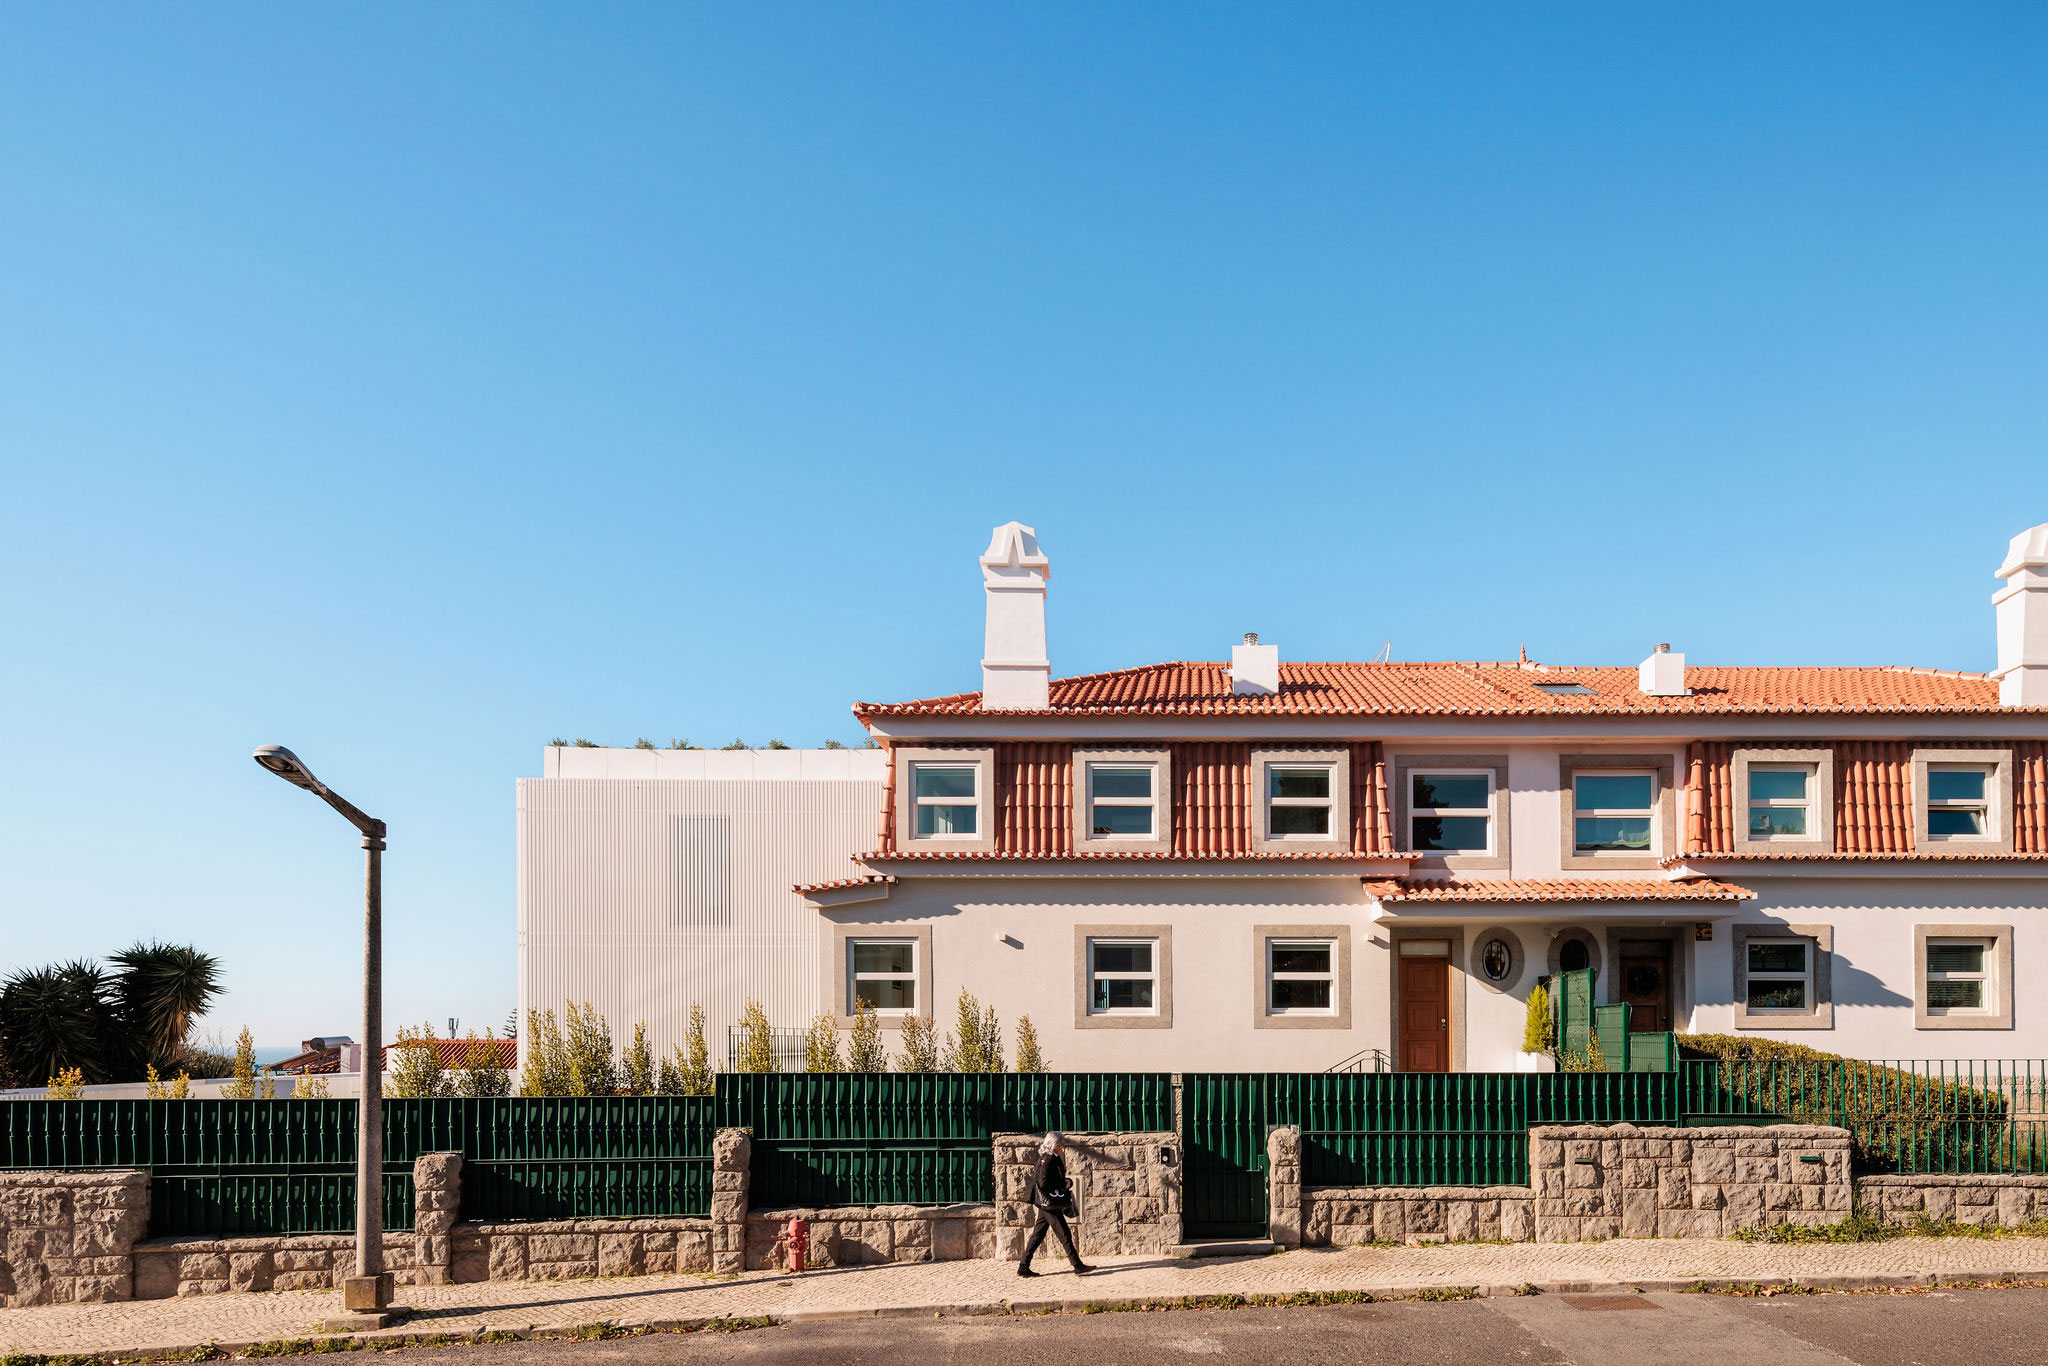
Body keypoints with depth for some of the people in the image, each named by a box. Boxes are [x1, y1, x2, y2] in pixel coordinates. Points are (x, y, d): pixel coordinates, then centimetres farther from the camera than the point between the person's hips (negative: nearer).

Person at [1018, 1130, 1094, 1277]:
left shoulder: (1047, 1158, 15)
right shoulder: (1048, 1159, -17)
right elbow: (1044, 1183, -22)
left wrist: (1065, 1183, 9)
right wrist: (1064, 1184, -11)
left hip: (1045, 1204, 10)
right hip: (1049, 1204, -10)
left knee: (1038, 1234, 10)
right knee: (1064, 1234, -3)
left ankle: (1024, 1267, 11)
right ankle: (1078, 1266, 2)